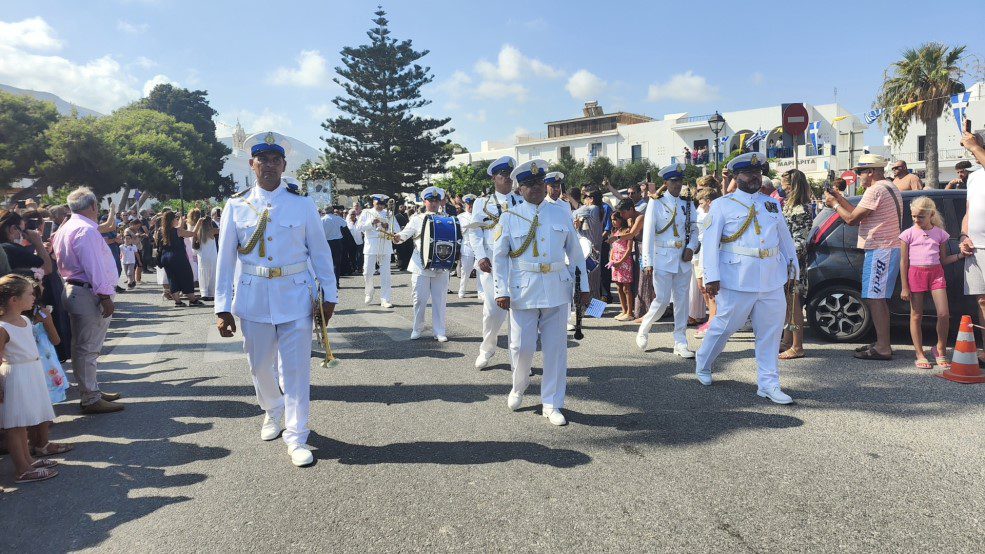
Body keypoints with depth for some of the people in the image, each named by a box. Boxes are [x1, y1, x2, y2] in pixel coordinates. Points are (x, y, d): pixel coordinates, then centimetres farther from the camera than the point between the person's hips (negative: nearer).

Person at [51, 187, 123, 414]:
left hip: (74, 288, 11)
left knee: (85, 348, 18)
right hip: (90, 294, -11)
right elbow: (94, 267, -22)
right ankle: (91, 399, 2)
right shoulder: (86, 230, -16)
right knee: (88, 349, -4)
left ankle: (92, 391, 29)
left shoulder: (65, 228, 17)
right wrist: (105, 297, -21)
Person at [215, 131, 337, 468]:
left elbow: (320, 252, 2)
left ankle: (296, 437, 10)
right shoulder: (236, 206, 1)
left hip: (296, 297, -1)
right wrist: (223, 307, -1)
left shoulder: (302, 204, -1)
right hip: (253, 299, 2)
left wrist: (329, 295, 1)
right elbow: (225, 259, 2)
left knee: (296, 369, 0)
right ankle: (272, 412, 43)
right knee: (260, 365, 15)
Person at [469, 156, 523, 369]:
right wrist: (481, 257, -9)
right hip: (492, 263, -1)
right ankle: (487, 348, 20)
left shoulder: (523, 202, 13)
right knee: (493, 310, -5)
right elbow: (474, 232, 4)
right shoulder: (482, 203, 9)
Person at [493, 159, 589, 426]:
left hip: (557, 289, 2)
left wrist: (583, 286, 9)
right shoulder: (510, 217, 1)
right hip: (523, 291, -2)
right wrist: (501, 291, -6)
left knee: (556, 347, 5)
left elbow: (575, 252, 10)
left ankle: (552, 404, 17)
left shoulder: (560, 214, 7)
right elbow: (499, 257, 1)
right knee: (522, 346, 1)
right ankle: (518, 388, 32)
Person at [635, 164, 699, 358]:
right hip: (663, 258, -4)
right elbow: (648, 234, -8)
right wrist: (648, 263, -14)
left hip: (683, 258, 5)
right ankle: (643, 330, 20)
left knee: (682, 300, 6)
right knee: (662, 300, -6)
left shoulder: (688, 203, 9)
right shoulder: (656, 203, -4)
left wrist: (691, 248, -4)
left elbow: (694, 229, 16)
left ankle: (680, 343, 14)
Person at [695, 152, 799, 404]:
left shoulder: (772, 204, 16)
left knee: (771, 332, 5)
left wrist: (793, 264, 23)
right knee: (724, 326, 3)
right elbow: (710, 242, -6)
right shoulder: (722, 205, 0)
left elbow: (785, 237, 24)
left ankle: (768, 383, 14)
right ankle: (702, 366, 27)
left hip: (772, 280, 5)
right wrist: (711, 277, -14)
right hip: (738, 279, -5)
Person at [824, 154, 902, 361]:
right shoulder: (889, 187, 20)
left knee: (875, 299, -10)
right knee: (879, 299, 14)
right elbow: (860, 214, 19)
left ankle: (883, 348, -9)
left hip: (880, 250, -11)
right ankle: (882, 343, 20)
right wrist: (840, 199, 18)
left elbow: (852, 219, -15)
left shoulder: (876, 190, -14)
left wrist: (835, 204, 0)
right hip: (889, 248, 11)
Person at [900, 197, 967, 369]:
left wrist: (960, 255, -3)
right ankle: (920, 354, 10)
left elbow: (943, 260, 15)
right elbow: (904, 262, 0)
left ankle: (940, 350, 14)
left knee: (944, 314, -5)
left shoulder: (940, 233, 8)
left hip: (936, 272, 2)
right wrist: (904, 287, -4)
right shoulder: (908, 234, 1)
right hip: (916, 273, -2)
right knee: (916, 316, 2)